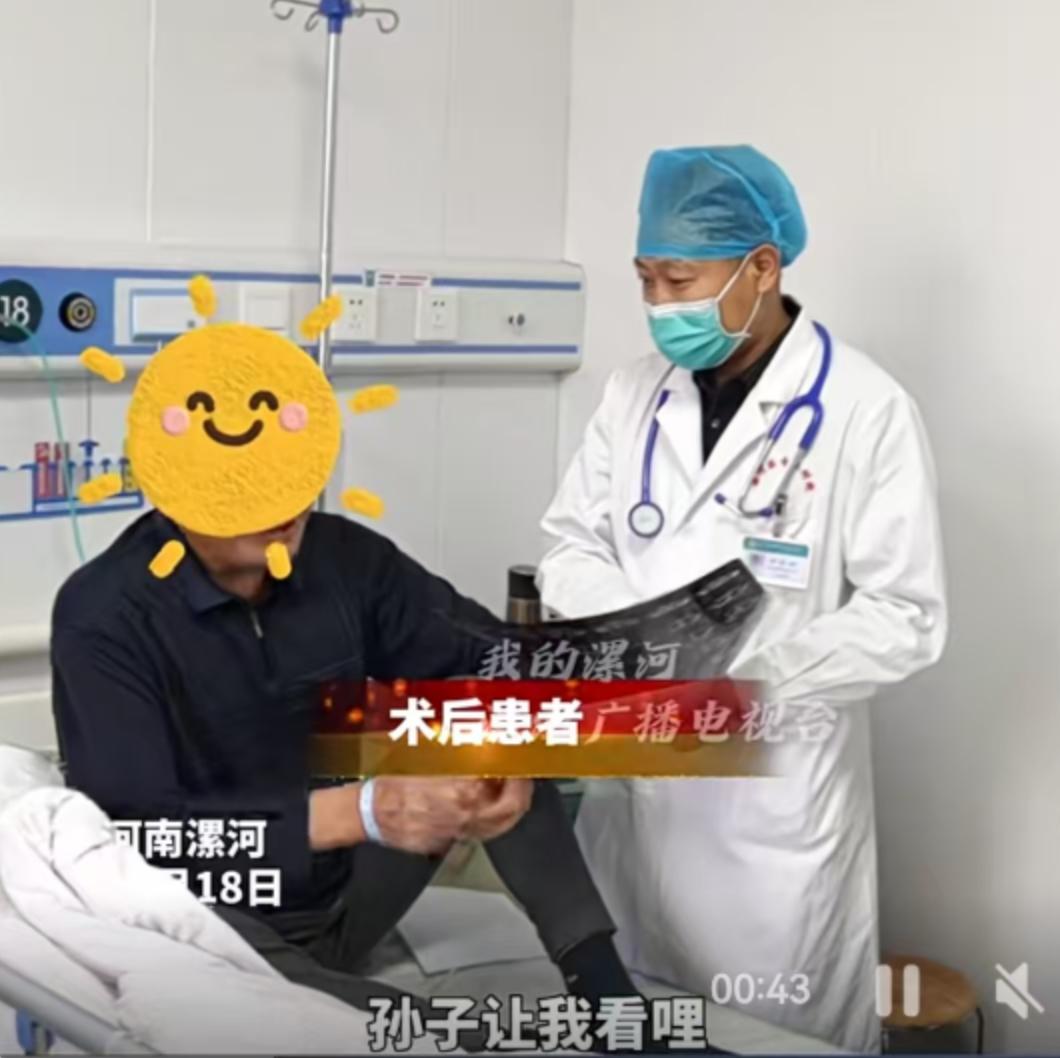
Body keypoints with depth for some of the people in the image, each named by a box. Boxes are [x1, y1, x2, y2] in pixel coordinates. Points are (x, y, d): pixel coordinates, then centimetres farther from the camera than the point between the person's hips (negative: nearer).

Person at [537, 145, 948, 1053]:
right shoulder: (636, 393, 7)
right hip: (634, 773, 5)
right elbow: (572, 543, 9)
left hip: (776, 792, -5)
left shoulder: (865, 409, -11)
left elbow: (908, 617, -12)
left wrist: (757, 680, -23)